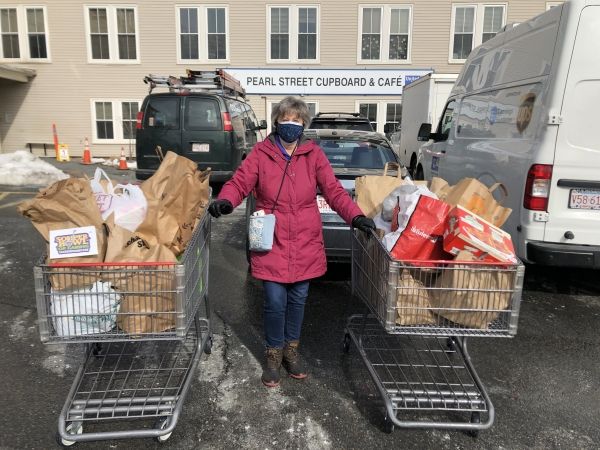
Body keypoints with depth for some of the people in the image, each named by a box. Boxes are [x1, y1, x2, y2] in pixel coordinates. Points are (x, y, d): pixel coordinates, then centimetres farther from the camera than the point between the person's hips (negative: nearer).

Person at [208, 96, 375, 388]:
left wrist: (355, 216, -14)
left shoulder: (313, 154, 3)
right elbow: (239, 182, -6)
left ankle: (291, 350, 36)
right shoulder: (260, 153, 0)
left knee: (298, 300, 14)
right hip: (272, 243, -2)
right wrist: (225, 201, -27)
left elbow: (334, 190, -1)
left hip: (304, 244, 2)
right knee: (275, 302, 0)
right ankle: (273, 355, 25)